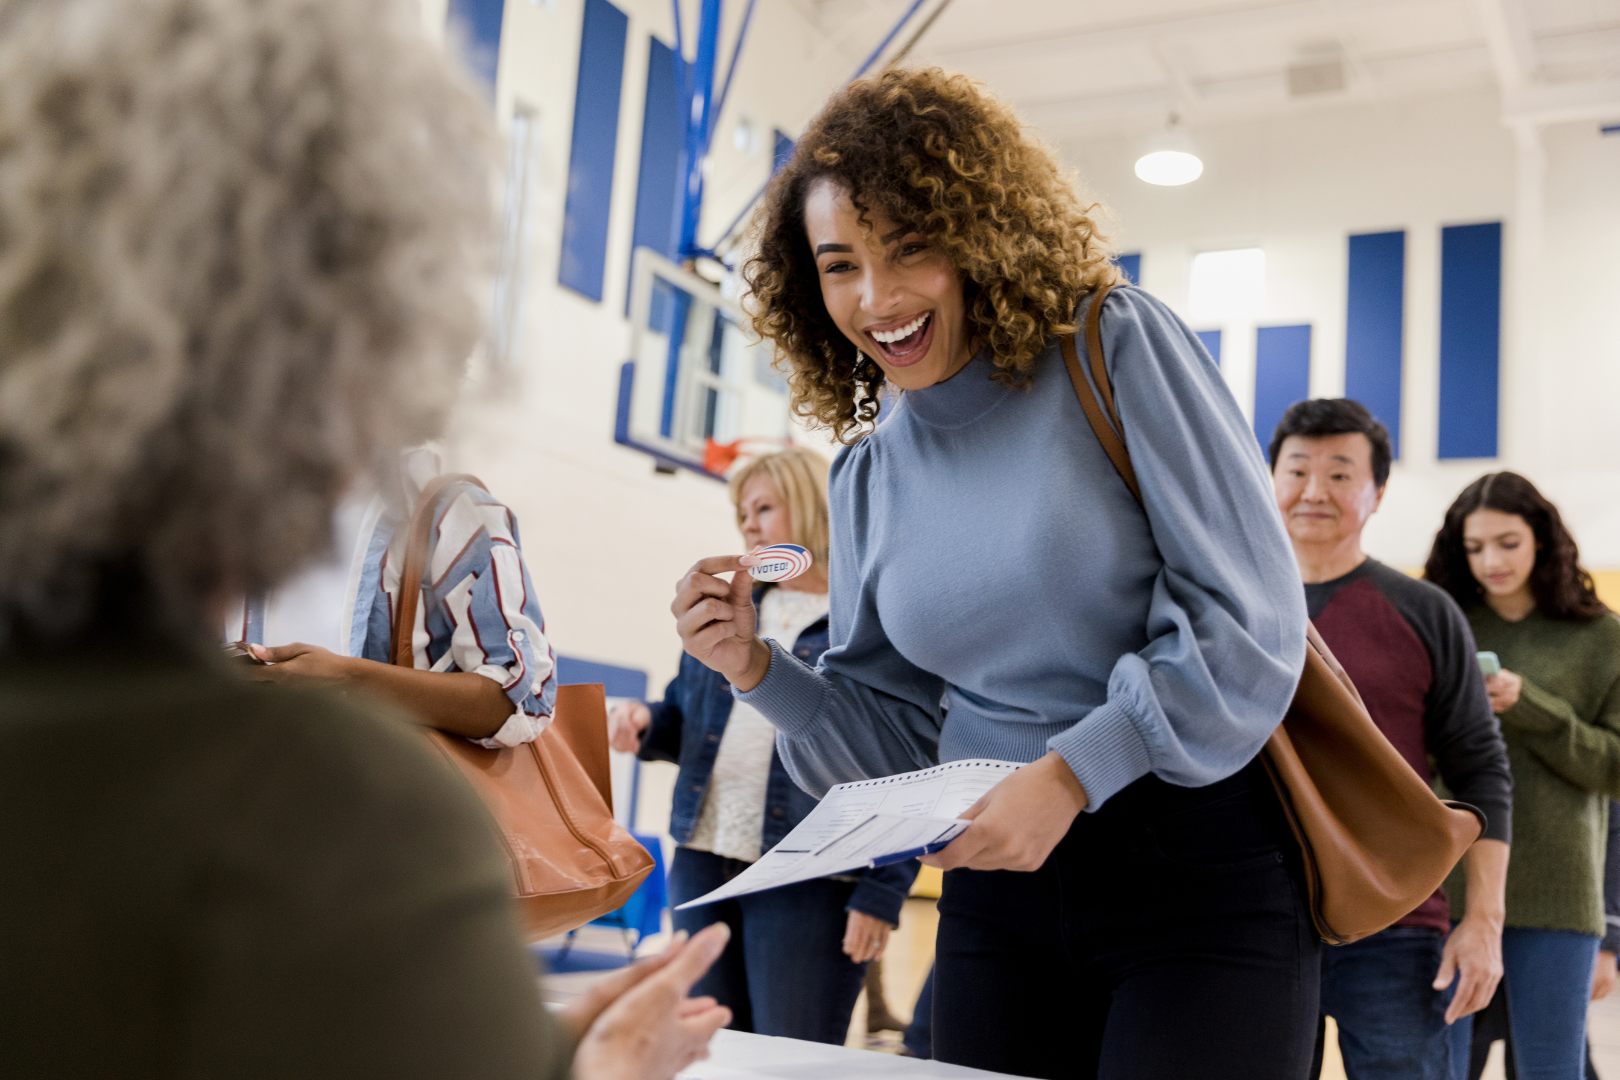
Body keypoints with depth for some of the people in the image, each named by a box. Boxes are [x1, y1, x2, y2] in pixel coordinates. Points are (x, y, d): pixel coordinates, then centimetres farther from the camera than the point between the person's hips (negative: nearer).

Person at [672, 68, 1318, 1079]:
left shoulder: (1116, 347, -8)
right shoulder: (869, 473, 7)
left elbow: (1247, 621, -13)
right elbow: (896, 731, 12)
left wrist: (1069, 774, -21)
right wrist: (758, 667, -4)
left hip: (1198, 874, -4)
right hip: (997, 894, 5)